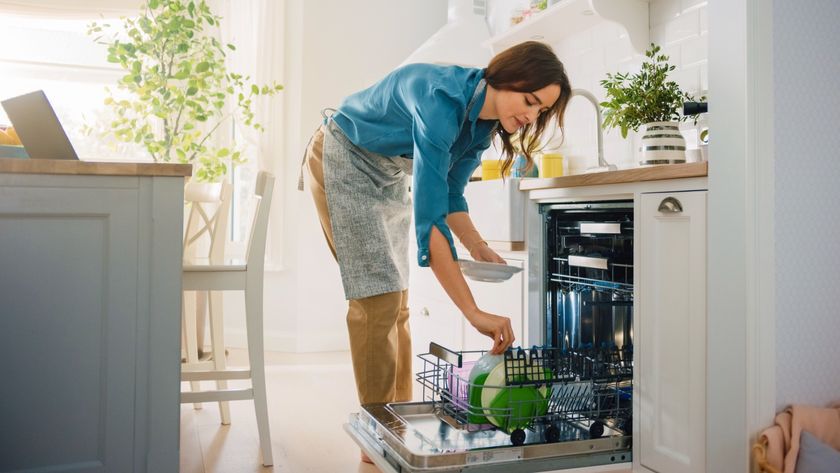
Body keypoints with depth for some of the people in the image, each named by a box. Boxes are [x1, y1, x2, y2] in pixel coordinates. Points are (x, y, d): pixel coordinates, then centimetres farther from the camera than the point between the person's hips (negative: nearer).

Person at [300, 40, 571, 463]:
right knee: (378, 300, -13)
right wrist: (474, 312, -43)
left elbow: (449, 193, 4)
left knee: (397, 303, 5)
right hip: (344, 161, -8)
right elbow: (428, 217, -42)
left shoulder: (484, 119, -9)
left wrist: (477, 246, -13)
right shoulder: (443, 98, -35)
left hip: (390, 174, 8)